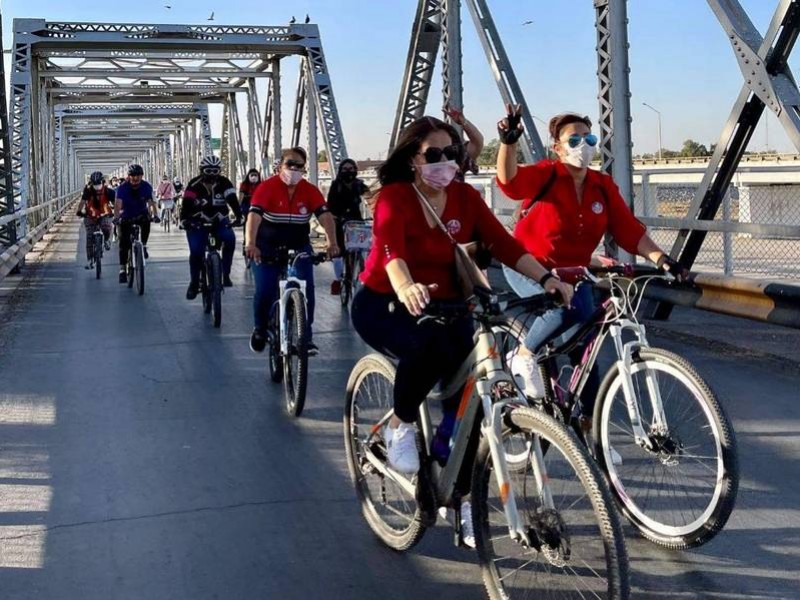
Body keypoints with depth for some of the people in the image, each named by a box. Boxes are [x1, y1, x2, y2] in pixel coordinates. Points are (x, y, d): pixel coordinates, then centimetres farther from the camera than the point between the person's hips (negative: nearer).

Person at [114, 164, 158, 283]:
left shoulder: (146, 187, -15)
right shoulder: (123, 188, -20)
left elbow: (151, 202, -23)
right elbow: (118, 203, -32)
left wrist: (155, 215, -41)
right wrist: (116, 217, -49)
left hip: (141, 214, 1)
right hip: (126, 217, -1)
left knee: (146, 221, -34)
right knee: (124, 242, -9)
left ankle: (143, 246, -13)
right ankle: (122, 269, -4)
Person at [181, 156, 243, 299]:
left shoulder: (224, 183, -10)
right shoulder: (194, 185, -15)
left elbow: (232, 200, -20)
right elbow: (186, 204, -24)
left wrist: (238, 216, -38)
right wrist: (184, 220, -42)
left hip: (219, 220, 1)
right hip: (198, 222, -1)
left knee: (230, 238, -27)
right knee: (196, 251, -17)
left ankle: (226, 275, -15)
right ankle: (194, 283, 3)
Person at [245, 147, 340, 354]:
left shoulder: (310, 191, -8)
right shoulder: (267, 187, -16)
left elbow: (325, 215, -20)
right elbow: (254, 215, -28)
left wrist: (332, 243, -37)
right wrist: (250, 244, -44)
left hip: (299, 247, 2)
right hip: (267, 248, -2)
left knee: (306, 289, -12)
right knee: (264, 291, -10)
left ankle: (306, 336, 3)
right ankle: (260, 330, 19)